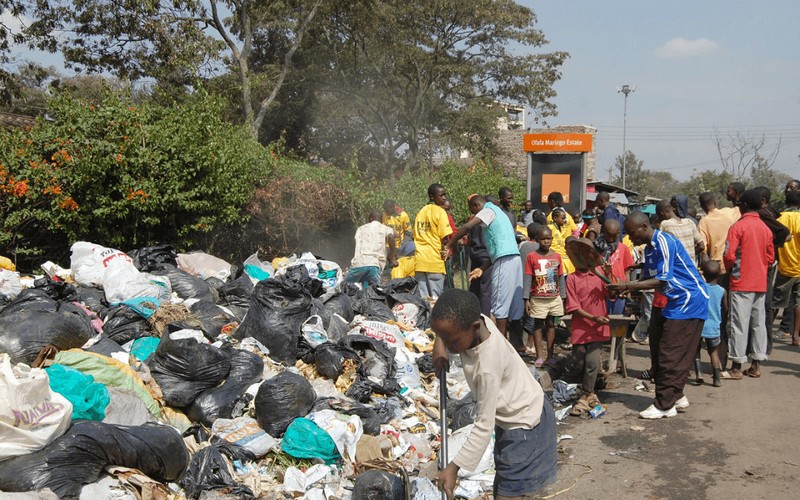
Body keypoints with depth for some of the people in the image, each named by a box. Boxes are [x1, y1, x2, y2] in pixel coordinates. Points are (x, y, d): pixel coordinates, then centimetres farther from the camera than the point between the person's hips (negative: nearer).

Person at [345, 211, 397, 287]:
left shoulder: (361, 229, 25)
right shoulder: (386, 229, 17)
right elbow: (390, 236, -6)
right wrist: (392, 258, 1)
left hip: (358, 264, 1)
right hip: (374, 265, -1)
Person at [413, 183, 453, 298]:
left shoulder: (421, 212, 15)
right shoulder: (440, 212, -6)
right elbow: (444, 238, -11)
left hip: (419, 261, 6)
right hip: (434, 261, -6)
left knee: (422, 297, 6)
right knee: (435, 298, -1)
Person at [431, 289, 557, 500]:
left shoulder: (487, 367, -37)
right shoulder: (476, 320, -17)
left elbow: (484, 426, -30)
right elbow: (447, 322, 10)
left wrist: (454, 467, -25)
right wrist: (438, 344, -6)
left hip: (524, 425, -9)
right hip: (511, 415, 9)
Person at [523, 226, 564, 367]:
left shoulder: (557, 256, 4)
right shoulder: (532, 256, -6)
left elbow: (560, 278, 9)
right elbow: (527, 279, -7)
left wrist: (563, 297, 8)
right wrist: (526, 299, -11)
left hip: (555, 298, 3)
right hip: (538, 298, -3)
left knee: (551, 324, 9)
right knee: (538, 325, 3)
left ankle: (550, 355, 16)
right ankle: (539, 357, 8)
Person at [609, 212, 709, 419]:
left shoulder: (664, 242, -20)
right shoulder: (649, 248, 10)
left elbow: (662, 281, -24)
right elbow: (650, 278, 12)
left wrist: (627, 286, -27)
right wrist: (625, 286, -3)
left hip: (688, 301, -10)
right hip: (671, 302, 10)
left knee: (671, 355, -8)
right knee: (659, 353, 10)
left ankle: (664, 405, -1)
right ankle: (676, 396, 22)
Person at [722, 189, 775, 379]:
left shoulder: (738, 227, -12)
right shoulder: (766, 228, 7)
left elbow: (729, 256, -15)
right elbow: (770, 256, 12)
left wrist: (728, 269, 3)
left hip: (741, 283, -6)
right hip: (760, 283, 6)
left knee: (740, 324, -3)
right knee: (758, 323, 10)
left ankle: (736, 367, 0)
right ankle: (756, 365, 15)